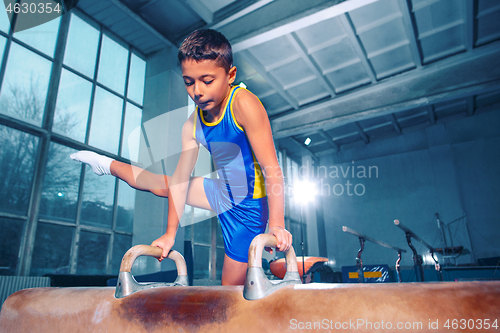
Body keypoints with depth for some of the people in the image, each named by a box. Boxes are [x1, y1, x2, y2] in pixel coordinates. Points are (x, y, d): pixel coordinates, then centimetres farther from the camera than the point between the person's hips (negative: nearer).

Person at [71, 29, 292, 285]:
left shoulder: (243, 104, -28)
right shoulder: (192, 125, -8)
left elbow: (271, 166, -29)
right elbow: (180, 179, -4)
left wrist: (276, 224, -32)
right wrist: (170, 234, 0)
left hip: (248, 206, -5)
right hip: (222, 194, 6)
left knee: (232, 283, 5)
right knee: (159, 184, 20)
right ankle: (108, 164, 47)